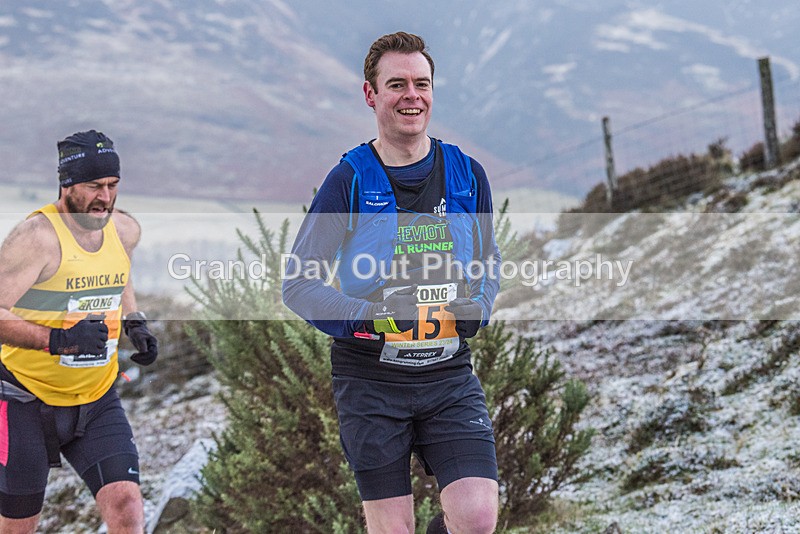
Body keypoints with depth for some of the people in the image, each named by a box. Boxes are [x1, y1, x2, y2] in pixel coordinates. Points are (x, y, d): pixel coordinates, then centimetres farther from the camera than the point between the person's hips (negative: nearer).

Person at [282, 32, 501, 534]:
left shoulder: (467, 174, 5)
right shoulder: (349, 180, -4)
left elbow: (489, 261, 19)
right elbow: (298, 282, -4)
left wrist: (479, 306, -3)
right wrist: (365, 316, -20)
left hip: (450, 375, 2)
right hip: (370, 377, -2)